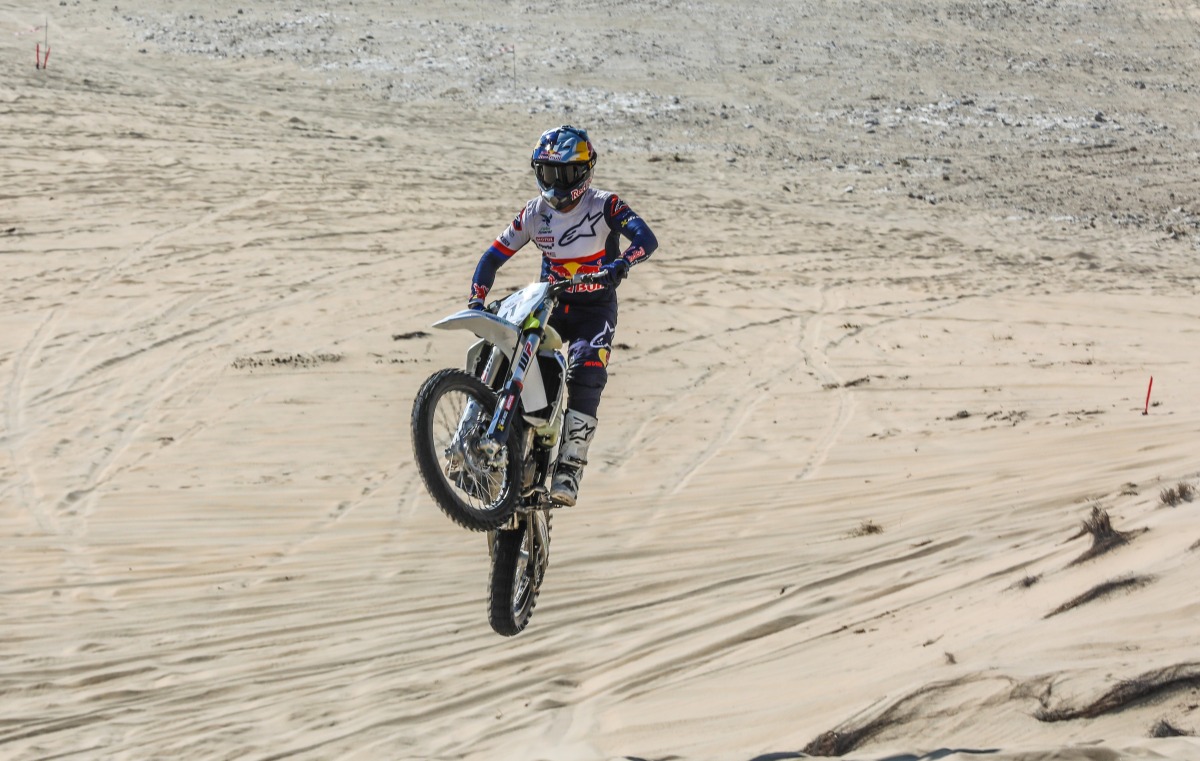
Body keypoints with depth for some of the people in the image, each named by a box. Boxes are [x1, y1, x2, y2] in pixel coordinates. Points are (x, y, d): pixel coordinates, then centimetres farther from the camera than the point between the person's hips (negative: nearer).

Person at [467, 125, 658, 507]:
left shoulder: (604, 206, -9)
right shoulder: (534, 213, 4)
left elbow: (646, 239, -24)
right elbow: (493, 257, 7)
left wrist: (619, 265, -44)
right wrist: (477, 300, -8)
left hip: (595, 308, -4)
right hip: (547, 304, 4)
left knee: (585, 375, -27)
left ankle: (569, 470, -28)